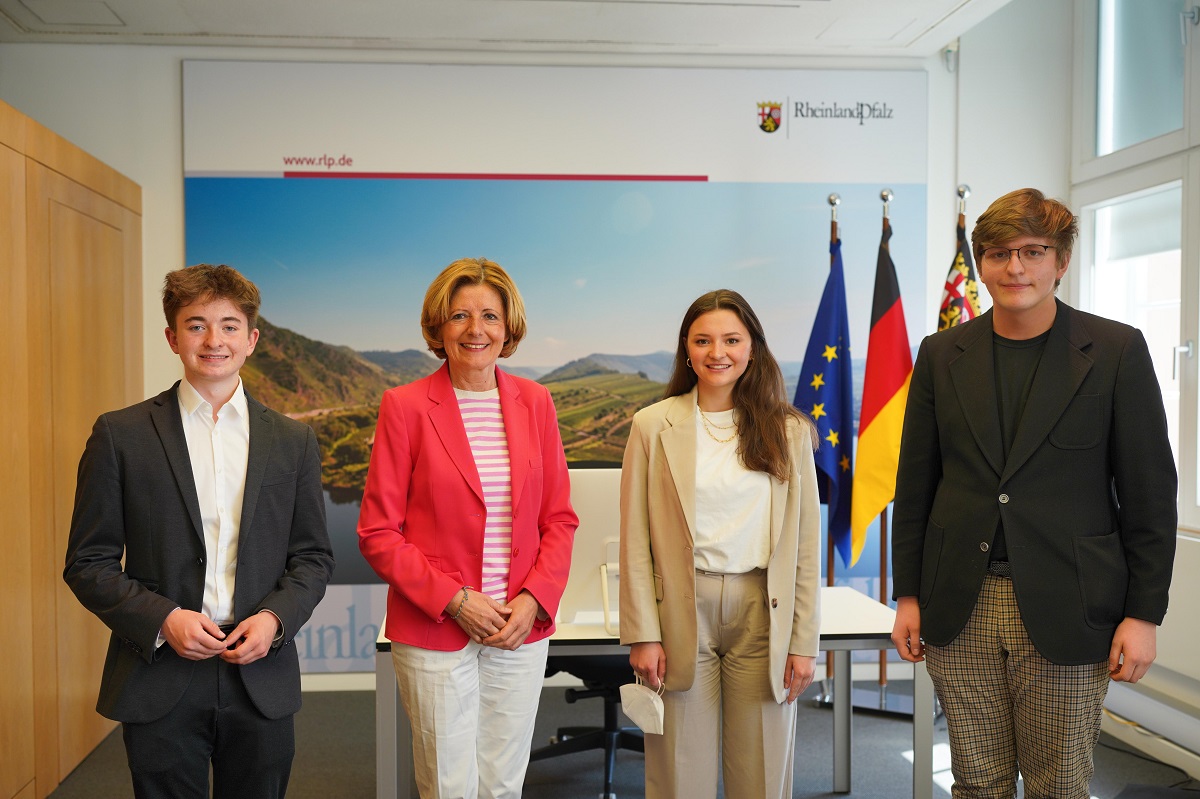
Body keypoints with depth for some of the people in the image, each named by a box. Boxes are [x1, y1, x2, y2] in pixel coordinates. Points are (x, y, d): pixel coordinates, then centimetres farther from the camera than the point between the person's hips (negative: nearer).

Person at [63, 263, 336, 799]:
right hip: (160, 680, -2)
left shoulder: (292, 440, 5)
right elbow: (88, 563, 0)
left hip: (261, 679, 2)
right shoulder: (120, 435, -1)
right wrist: (162, 619, -14)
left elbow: (313, 556, 8)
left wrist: (275, 618, -10)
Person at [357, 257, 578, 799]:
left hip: (522, 627, 3)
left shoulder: (534, 402, 5)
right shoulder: (405, 406, -6)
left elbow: (559, 518, 7)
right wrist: (453, 599, -13)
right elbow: (377, 533, -5)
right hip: (433, 629, -3)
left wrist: (534, 600, -7)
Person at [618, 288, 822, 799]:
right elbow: (635, 543, -1)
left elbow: (805, 545, 4)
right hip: (681, 613, -1)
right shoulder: (653, 426, 0)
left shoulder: (789, 431, 4)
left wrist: (803, 640, 1)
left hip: (762, 614, 1)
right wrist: (642, 635, -6)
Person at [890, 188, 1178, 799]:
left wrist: (1143, 612, -4)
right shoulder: (941, 354, 6)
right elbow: (915, 484, 8)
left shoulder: (1117, 351, -2)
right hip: (960, 608, 2)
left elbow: (1150, 491, -1)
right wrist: (908, 595, 6)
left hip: (1066, 611, -2)